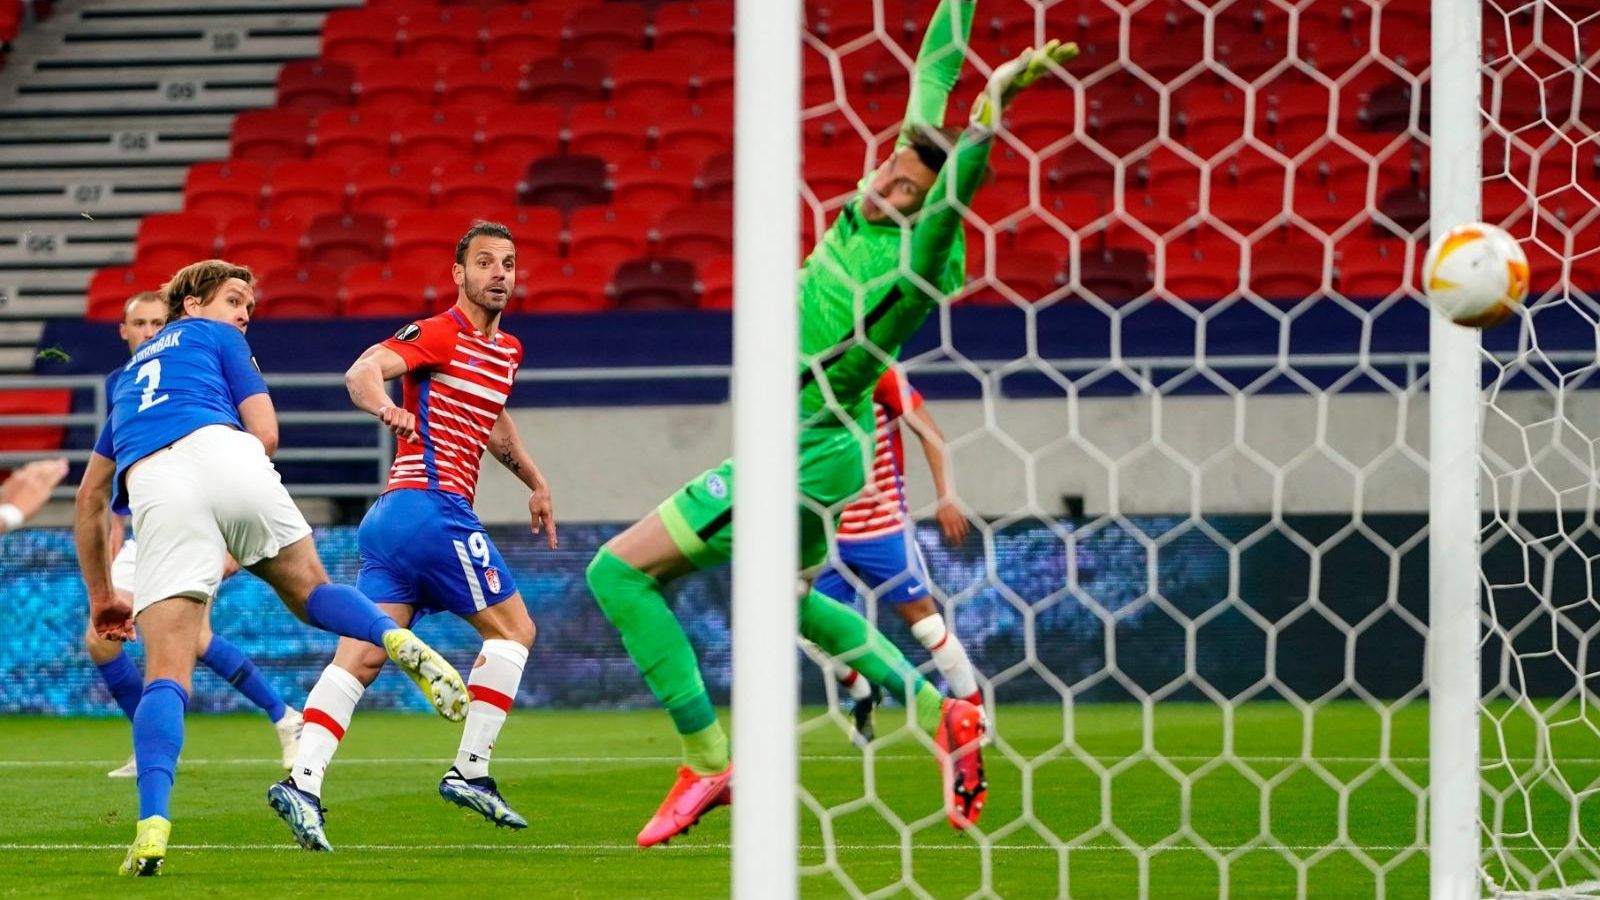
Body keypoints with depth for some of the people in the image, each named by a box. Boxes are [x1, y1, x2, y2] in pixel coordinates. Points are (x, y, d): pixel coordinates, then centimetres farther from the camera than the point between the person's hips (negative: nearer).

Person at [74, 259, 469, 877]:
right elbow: (265, 433, 14)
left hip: (153, 489, 2)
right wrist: (240, 542, 26)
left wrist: (100, 596, 45)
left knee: (166, 675, -4)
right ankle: (399, 642, -9)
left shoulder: (131, 373, 40)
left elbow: (90, 496, 40)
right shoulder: (213, 337, 28)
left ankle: (153, 826, -23)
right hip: (222, 452, -2)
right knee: (310, 591, 21)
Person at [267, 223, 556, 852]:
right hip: (432, 506, -8)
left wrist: (534, 482, 49)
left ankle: (303, 781, -15)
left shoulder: (506, 351, 22)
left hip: (392, 517, 8)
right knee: (513, 627, 1)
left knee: (361, 655, -4)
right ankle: (469, 771, 0)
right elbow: (362, 372, -21)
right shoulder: (439, 335, -5)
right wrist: (387, 409, -42)